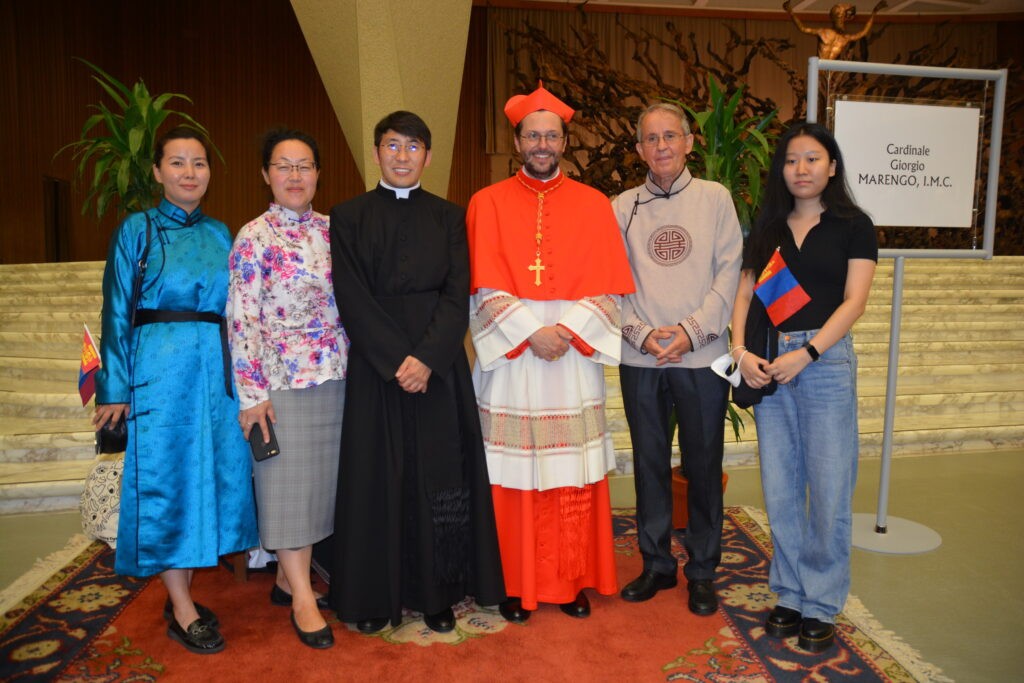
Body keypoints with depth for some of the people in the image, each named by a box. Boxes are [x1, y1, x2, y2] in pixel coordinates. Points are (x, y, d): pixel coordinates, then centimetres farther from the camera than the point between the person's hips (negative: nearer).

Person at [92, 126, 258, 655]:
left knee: (212, 475, 8)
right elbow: (117, 313, -1)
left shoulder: (220, 233, 12)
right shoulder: (137, 229, 1)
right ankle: (183, 612, 11)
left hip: (217, 368, 5)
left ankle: (181, 593, 24)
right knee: (166, 478, 1)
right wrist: (116, 387, -6)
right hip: (161, 368, -5)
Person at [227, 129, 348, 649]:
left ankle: (287, 577, 29)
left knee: (320, 478, 12)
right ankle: (302, 597, 14)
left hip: (334, 376, 6)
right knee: (287, 480, 2)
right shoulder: (255, 237, -7)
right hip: (282, 380, -5)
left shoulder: (331, 230, 8)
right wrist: (252, 393, -13)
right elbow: (242, 319, -10)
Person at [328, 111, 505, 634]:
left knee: (440, 476, 4)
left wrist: (427, 357, -15)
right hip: (375, 365, -1)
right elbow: (352, 298, -4)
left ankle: (437, 593, 17)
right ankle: (376, 595, 19)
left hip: (439, 365, 1)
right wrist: (396, 360, -14)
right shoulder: (349, 216, 5)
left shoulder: (448, 217, 9)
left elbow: (457, 295, -1)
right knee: (378, 478, 5)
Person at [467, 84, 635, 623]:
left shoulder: (593, 205, 9)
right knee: (513, 480, 3)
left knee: (574, 480, 5)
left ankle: (574, 581, 21)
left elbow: (606, 289, 2)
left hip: (574, 356, 1)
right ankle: (517, 585, 18)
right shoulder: (488, 203, 6)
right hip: (509, 356, -1)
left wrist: (568, 330, -13)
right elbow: (487, 289, -3)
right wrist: (531, 333, -14)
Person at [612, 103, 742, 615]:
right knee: (649, 463, 10)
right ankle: (656, 564, 27)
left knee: (704, 465, 7)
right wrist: (641, 333, -11)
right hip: (640, 358, 1)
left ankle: (702, 572, 23)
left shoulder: (714, 198, 4)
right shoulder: (622, 207, 7)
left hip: (702, 356, -1)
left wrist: (691, 330, -12)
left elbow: (729, 273, -2)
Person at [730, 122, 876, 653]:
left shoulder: (853, 226, 3)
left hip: (825, 360, -3)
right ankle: (790, 595, 23)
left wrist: (804, 354, -16)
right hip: (767, 363, 3)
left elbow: (853, 300, -6)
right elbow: (745, 293, 8)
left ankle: (821, 605, 16)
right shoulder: (767, 227, 13)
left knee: (829, 490, 1)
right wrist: (740, 348, -9)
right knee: (780, 489, 8)